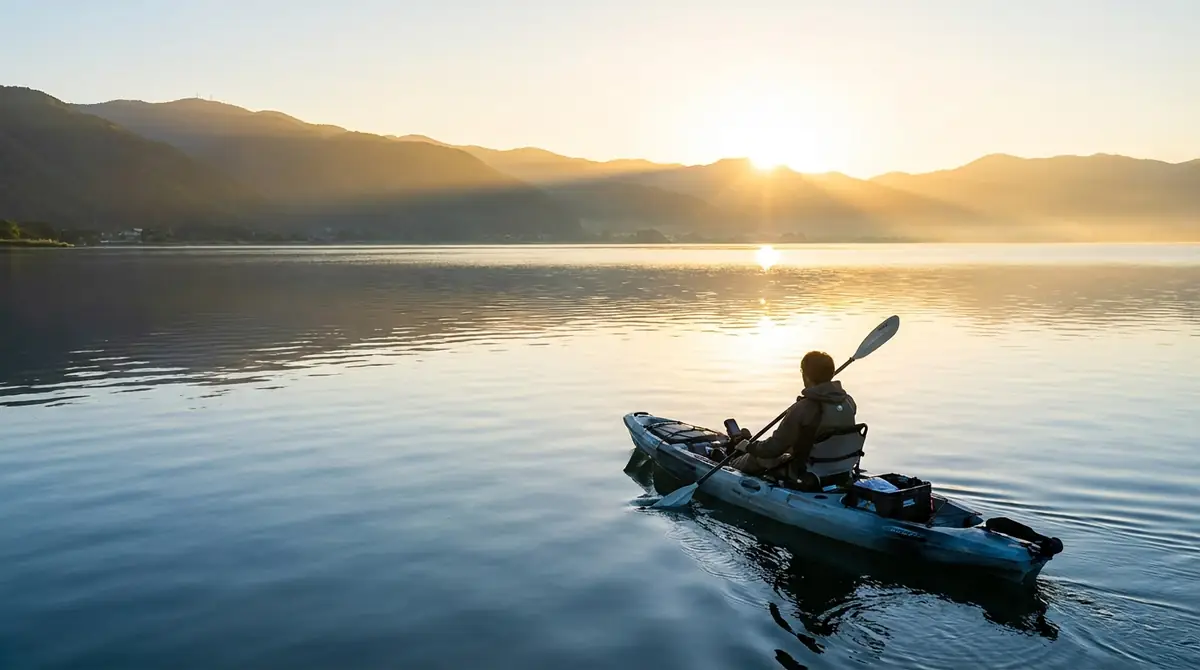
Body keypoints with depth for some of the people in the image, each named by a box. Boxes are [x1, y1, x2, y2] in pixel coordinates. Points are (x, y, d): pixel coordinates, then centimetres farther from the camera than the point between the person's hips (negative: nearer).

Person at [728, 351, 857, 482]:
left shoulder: (802, 410, -29)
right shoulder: (848, 402, -10)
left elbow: (774, 448, -20)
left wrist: (749, 447, -1)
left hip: (805, 474, -6)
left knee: (757, 458, 19)